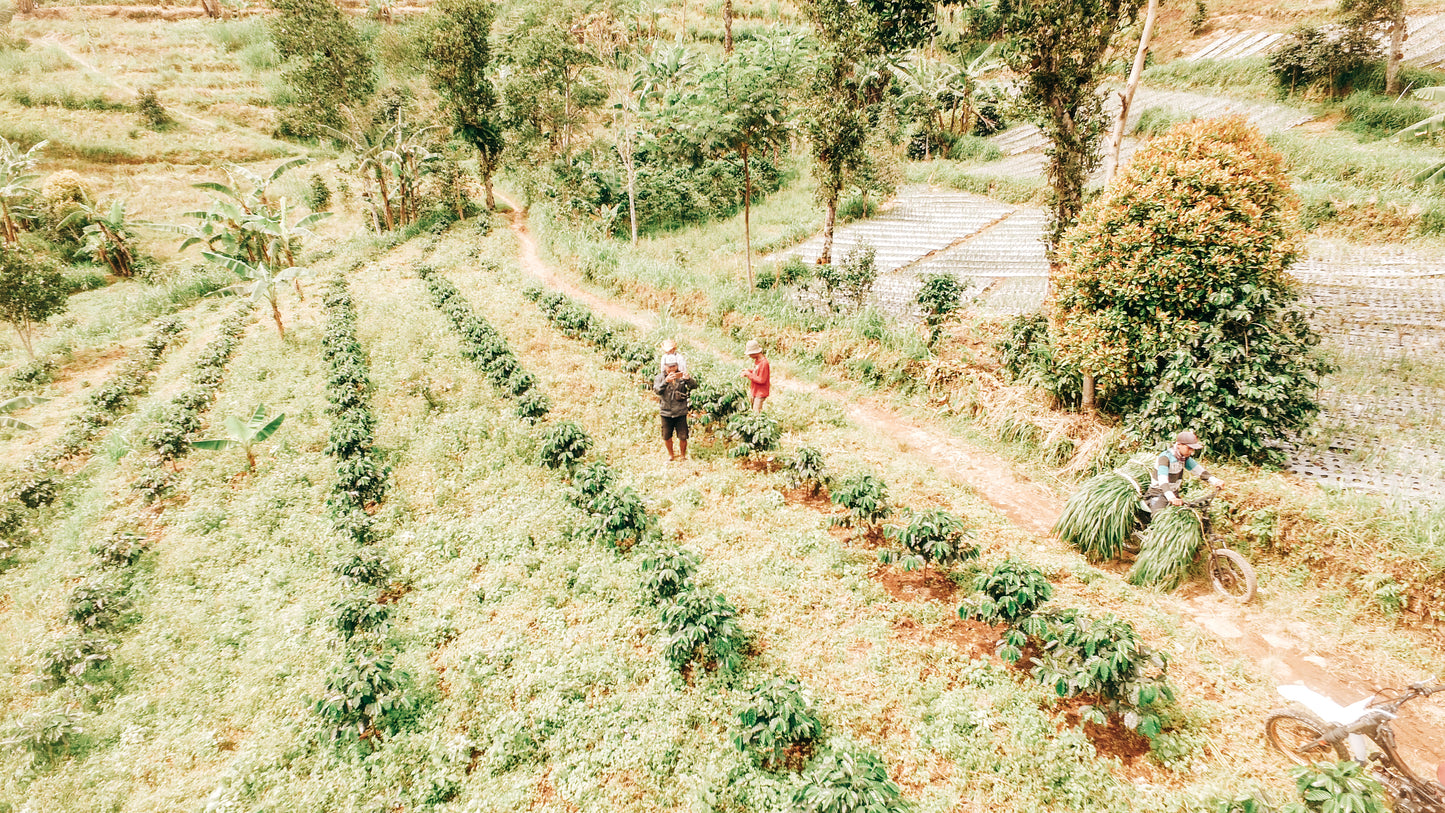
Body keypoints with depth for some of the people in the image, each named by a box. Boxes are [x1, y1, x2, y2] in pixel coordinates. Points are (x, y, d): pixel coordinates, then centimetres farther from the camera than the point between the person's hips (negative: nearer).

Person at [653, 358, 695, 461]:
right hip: (666, 413, 1)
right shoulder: (661, 377, -2)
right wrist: (666, 381, -38)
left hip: (681, 413, -1)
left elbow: (694, 385, -16)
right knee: (666, 437, 13)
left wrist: (688, 379, -39)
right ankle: (671, 454, 37)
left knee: (683, 437, 4)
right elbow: (656, 390, -20)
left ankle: (684, 455, 29)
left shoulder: (682, 375, -2)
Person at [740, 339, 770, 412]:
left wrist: (749, 375, -20)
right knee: (753, 411, 17)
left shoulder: (763, 363, -27)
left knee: (756, 412, -7)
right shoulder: (756, 360, 2)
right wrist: (748, 371, -1)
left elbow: (761, 380, -25)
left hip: (760, 393, -9)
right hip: (754, 391, 9)